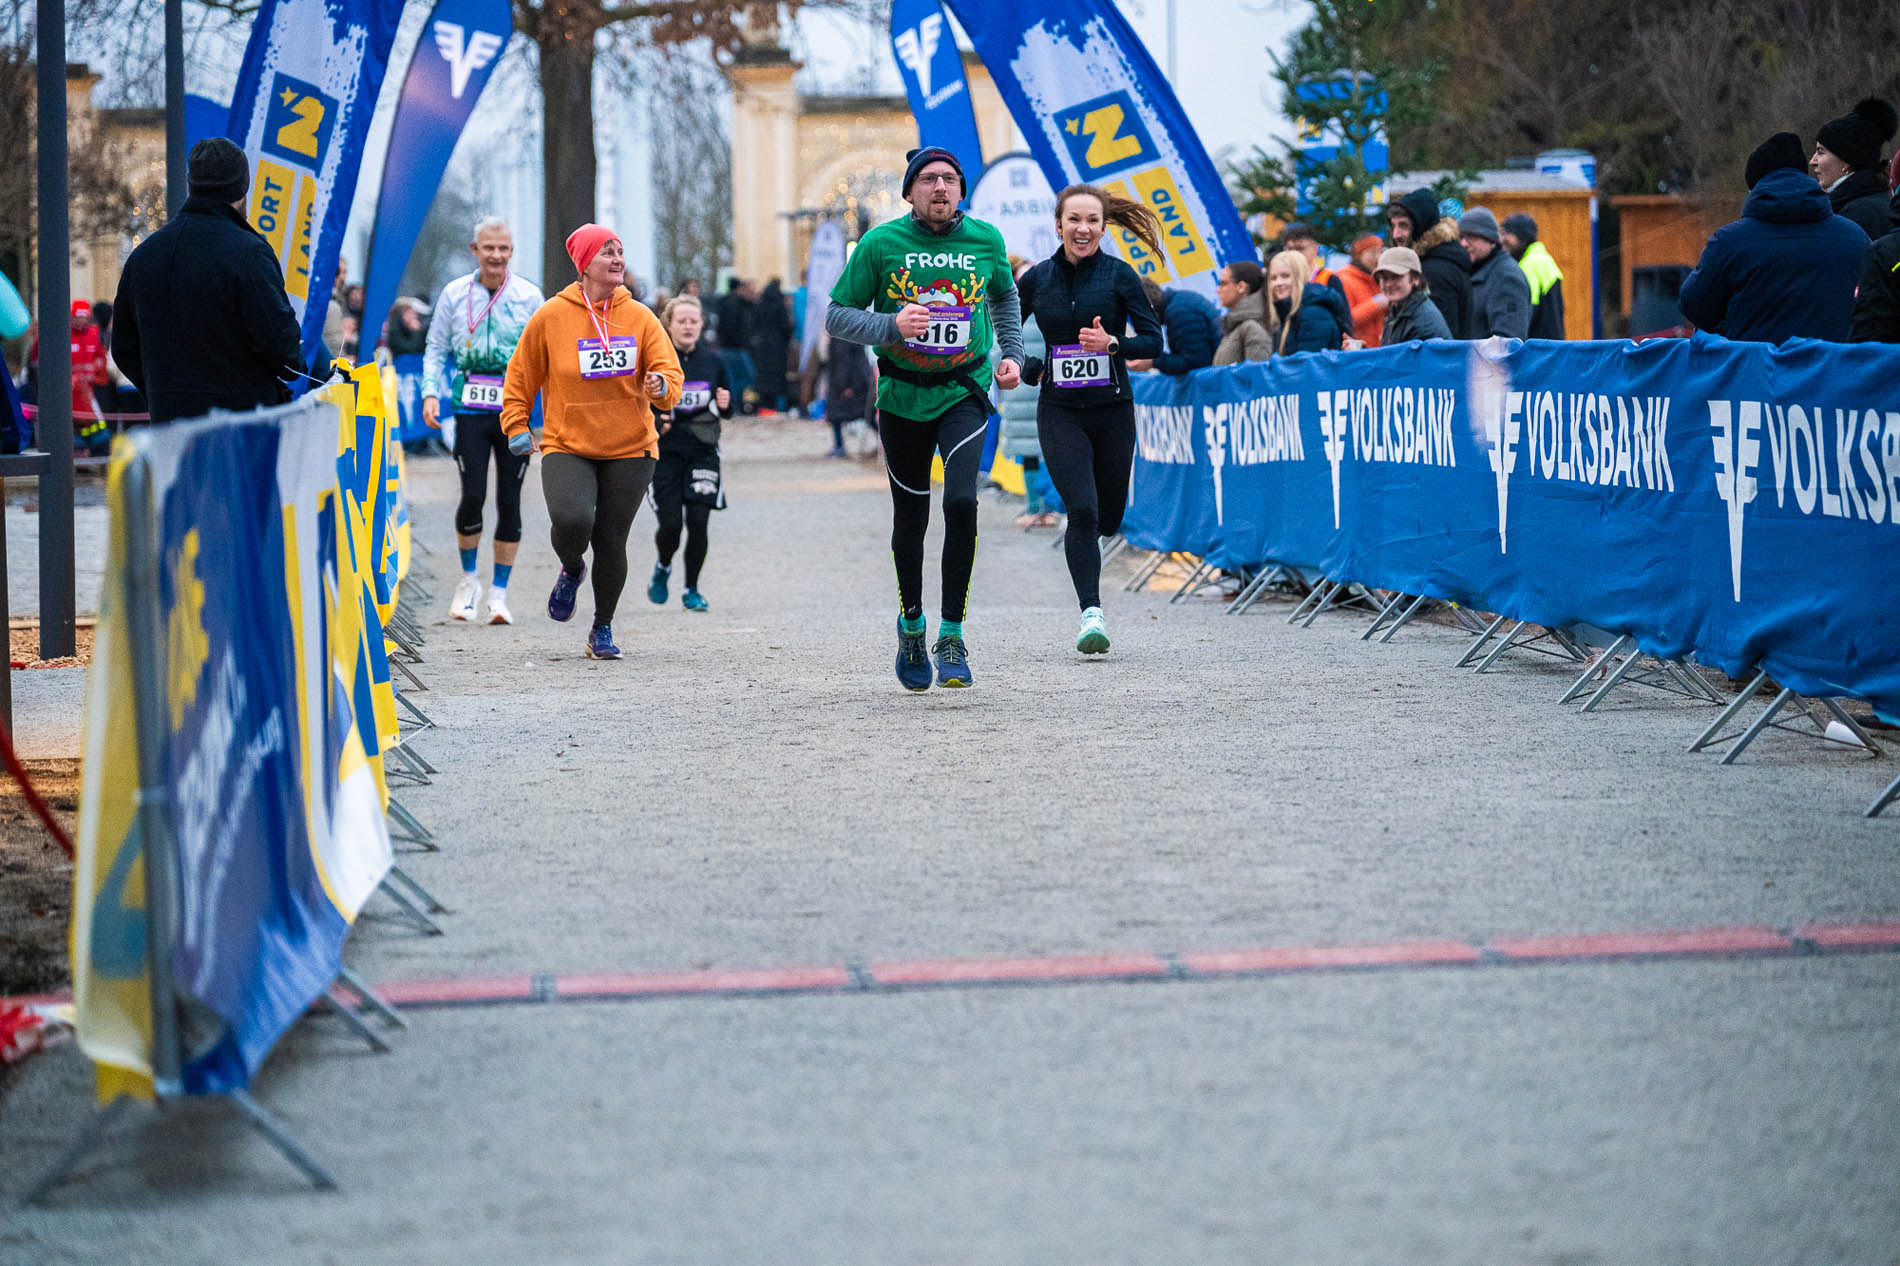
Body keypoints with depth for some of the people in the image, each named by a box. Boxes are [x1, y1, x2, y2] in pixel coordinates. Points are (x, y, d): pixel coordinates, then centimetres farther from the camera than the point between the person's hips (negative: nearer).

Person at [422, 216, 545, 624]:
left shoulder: (529, 296, 4)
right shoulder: (454, 295, 5)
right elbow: (436, 348, 11)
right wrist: (431, 393, -3)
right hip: (470, 410, 0)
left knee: (509, 500, 1)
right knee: (473, 496, -9)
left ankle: (499, 592, 11)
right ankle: (469, 579, 14)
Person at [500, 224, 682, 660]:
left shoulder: (639, 317, 3)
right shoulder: (551, 317, -1)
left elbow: (670, 371, 0)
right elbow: (520, 377, 9)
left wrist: (662, 385, -23)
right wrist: (517, 428, 3)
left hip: (630, 448, 2)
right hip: (566, 447, -2)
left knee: (611, 541, 1)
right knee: (572, 521, -25)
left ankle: (602, 629, 22)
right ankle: (571, 569, 12)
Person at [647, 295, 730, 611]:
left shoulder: (713, 361, 4)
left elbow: (727, 410, 14)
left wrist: (725, 405, -9)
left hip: (703, 452, 2)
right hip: (665, 452, -2)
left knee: (698, 522, -6)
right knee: (670, 523, -7)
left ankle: (692, 590, 10)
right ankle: (663, 568, 26)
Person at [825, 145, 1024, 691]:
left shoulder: (984, 240, -1)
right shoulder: (881, 244, -8)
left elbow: (1004, 296, 20)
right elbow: (836, 316, -5)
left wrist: (1012, 354, 9)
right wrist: (891, 326, -22)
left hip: (964, 392, 0)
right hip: (902, 395, 0)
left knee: (961, 501, -20)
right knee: (910, 518, 9)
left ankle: (951, 636, -11)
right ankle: (911, 623, 34)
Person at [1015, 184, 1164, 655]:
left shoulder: (1118, 275, -4)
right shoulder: (1036, 279, 2)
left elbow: (1153, 340, -5)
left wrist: (1112, 342, -22)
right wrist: (1031, 369, 1)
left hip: (1112, 409, 0)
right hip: (1060, 412, 0)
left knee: (1107, 519, 10)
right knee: (1082, 510, -17)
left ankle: (1080, 548, 46)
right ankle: (1091, 615, -14)